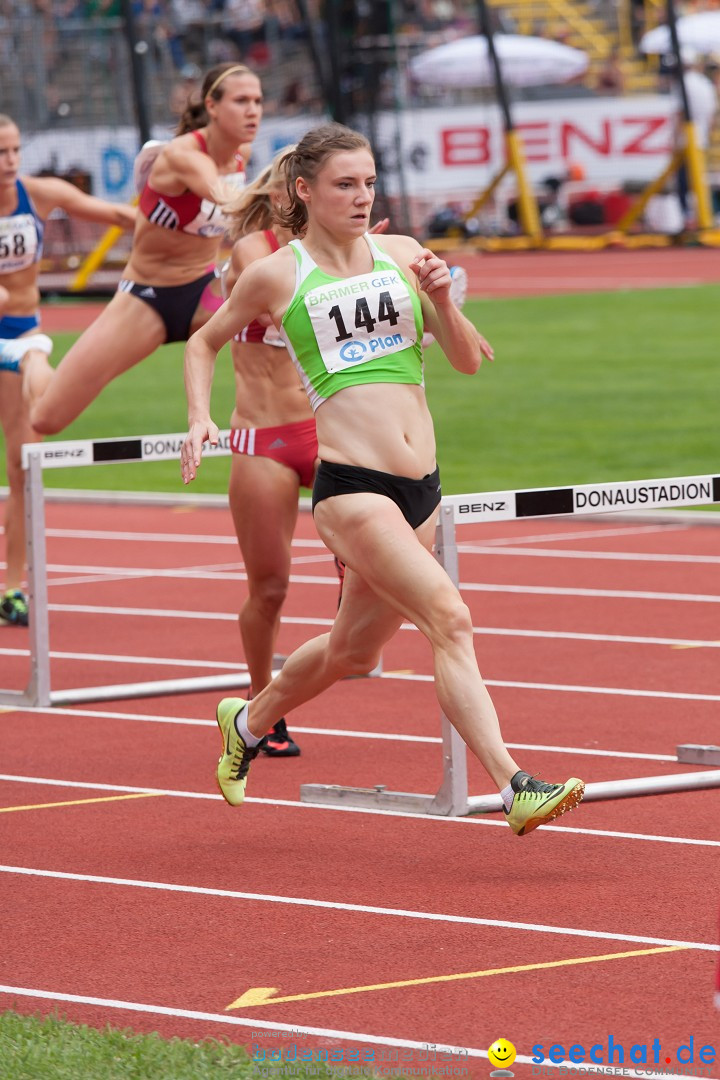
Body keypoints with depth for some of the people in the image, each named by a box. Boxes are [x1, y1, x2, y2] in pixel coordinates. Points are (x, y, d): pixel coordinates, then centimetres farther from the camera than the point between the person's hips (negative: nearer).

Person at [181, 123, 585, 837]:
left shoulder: (403, 255, 10)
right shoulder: (276, 275, 1)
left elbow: (469, 362, 12)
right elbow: (205, 342, 18)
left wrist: (442, 302, -6)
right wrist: (199, 418, 3)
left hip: (420, 485, 6)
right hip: (350, 485, -6)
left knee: (355, 648, 20)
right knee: (450, 621, -20)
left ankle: (249, 722, 46)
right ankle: (513, 789, -24)